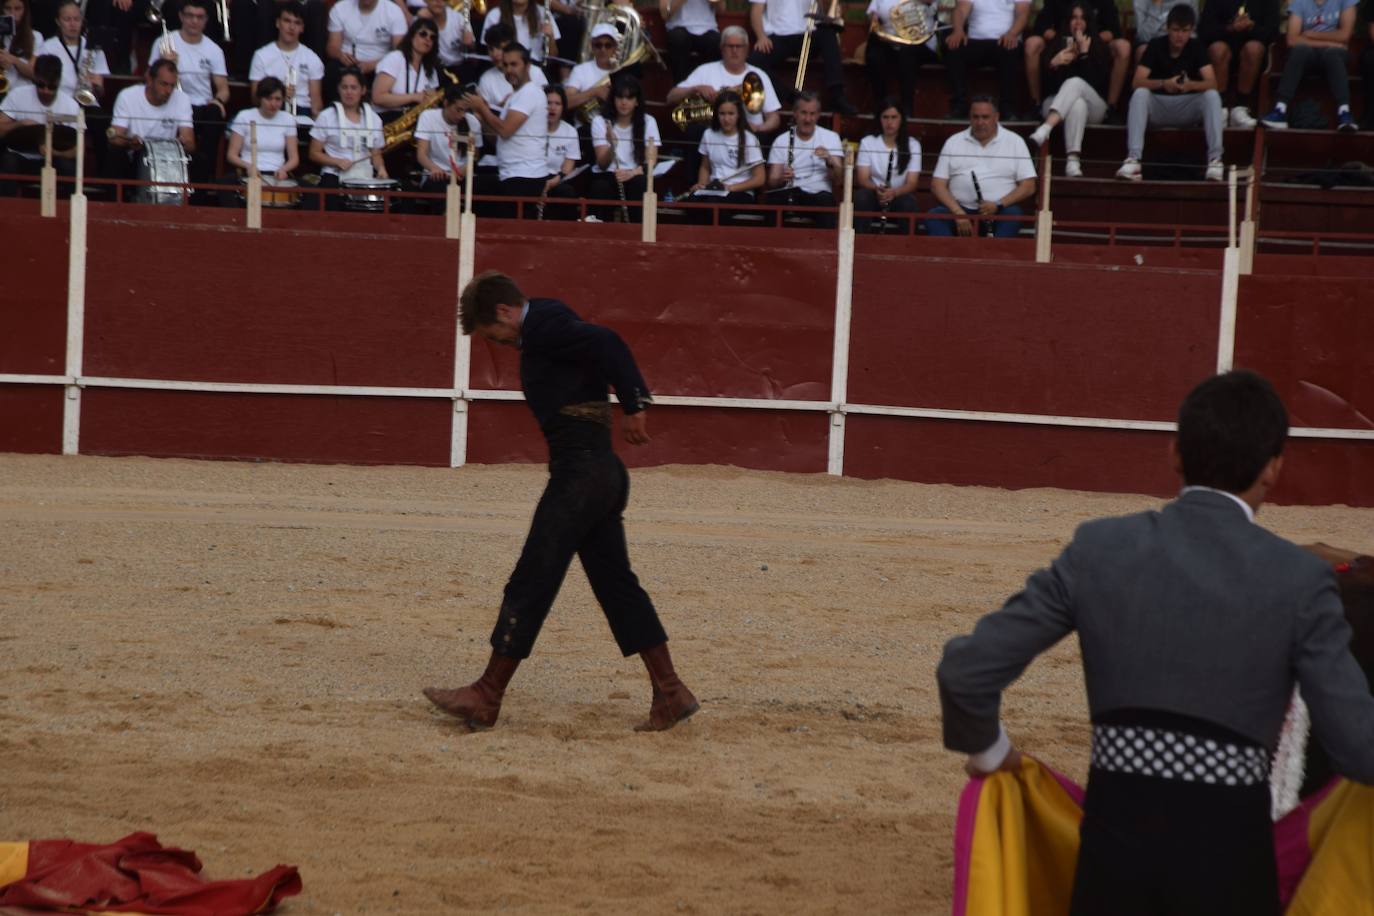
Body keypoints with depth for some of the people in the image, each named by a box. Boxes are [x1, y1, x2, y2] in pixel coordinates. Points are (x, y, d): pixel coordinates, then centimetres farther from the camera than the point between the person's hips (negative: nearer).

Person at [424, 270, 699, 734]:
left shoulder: (544, 327, -13)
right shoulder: (547, 328, 18)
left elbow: (607, 344, -24)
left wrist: (633, 409, -18)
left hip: (580, 474, -10)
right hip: (599, 471, 10)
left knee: (529, 586, -5)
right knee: (616, 585, 12)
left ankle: (486, 698, 0)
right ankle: (670, 694, 12)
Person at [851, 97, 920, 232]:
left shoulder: (912, 145, 2)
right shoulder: (867, 142, 2)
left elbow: (911, 183, -6)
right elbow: (862, 179, -6)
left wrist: (894, 192, -28)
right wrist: (877, 189, -29)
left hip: (899, 197, 0)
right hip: (874, 197, 0)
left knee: (908, 201, -34)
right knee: (861, 196, -34)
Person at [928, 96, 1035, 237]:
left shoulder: (1014, 142, 9)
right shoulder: (953, 142, 13)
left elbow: (1028, 187, 3)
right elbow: (937, 185, 7)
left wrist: (998, 205, -14)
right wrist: (958, 213, -11)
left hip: (998, 212, -1)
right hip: (960, 210, 1)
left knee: (1013, 214, -34)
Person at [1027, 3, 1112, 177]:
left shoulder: (1100, 47, 10)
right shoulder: (1056, 44, 12)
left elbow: (1098, 82, -5)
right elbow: (1044, 83, 5)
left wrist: (1085, 53, -8)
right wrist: (1053, 64, -14)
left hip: (1093, 107, 0)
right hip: (1055, 103, 0)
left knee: (1075, 82, -34)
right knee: (1078, 103, -37)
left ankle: (1045, 129, -59)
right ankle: (1073, 160, -59)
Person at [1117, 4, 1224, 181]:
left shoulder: (1196, 47, -3)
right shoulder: (1156, 46, -6)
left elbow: (1212, 83, -14)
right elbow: (1137, 83, -16)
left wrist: (1191, 85, -36)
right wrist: (1163, 84, -35)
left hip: (1187, 109, 1)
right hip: (1158, 106, -1)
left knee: (1212, 96, -27)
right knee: (1140, 94, -31)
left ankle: (1215, 159, -34)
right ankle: (1133, 159, -44)